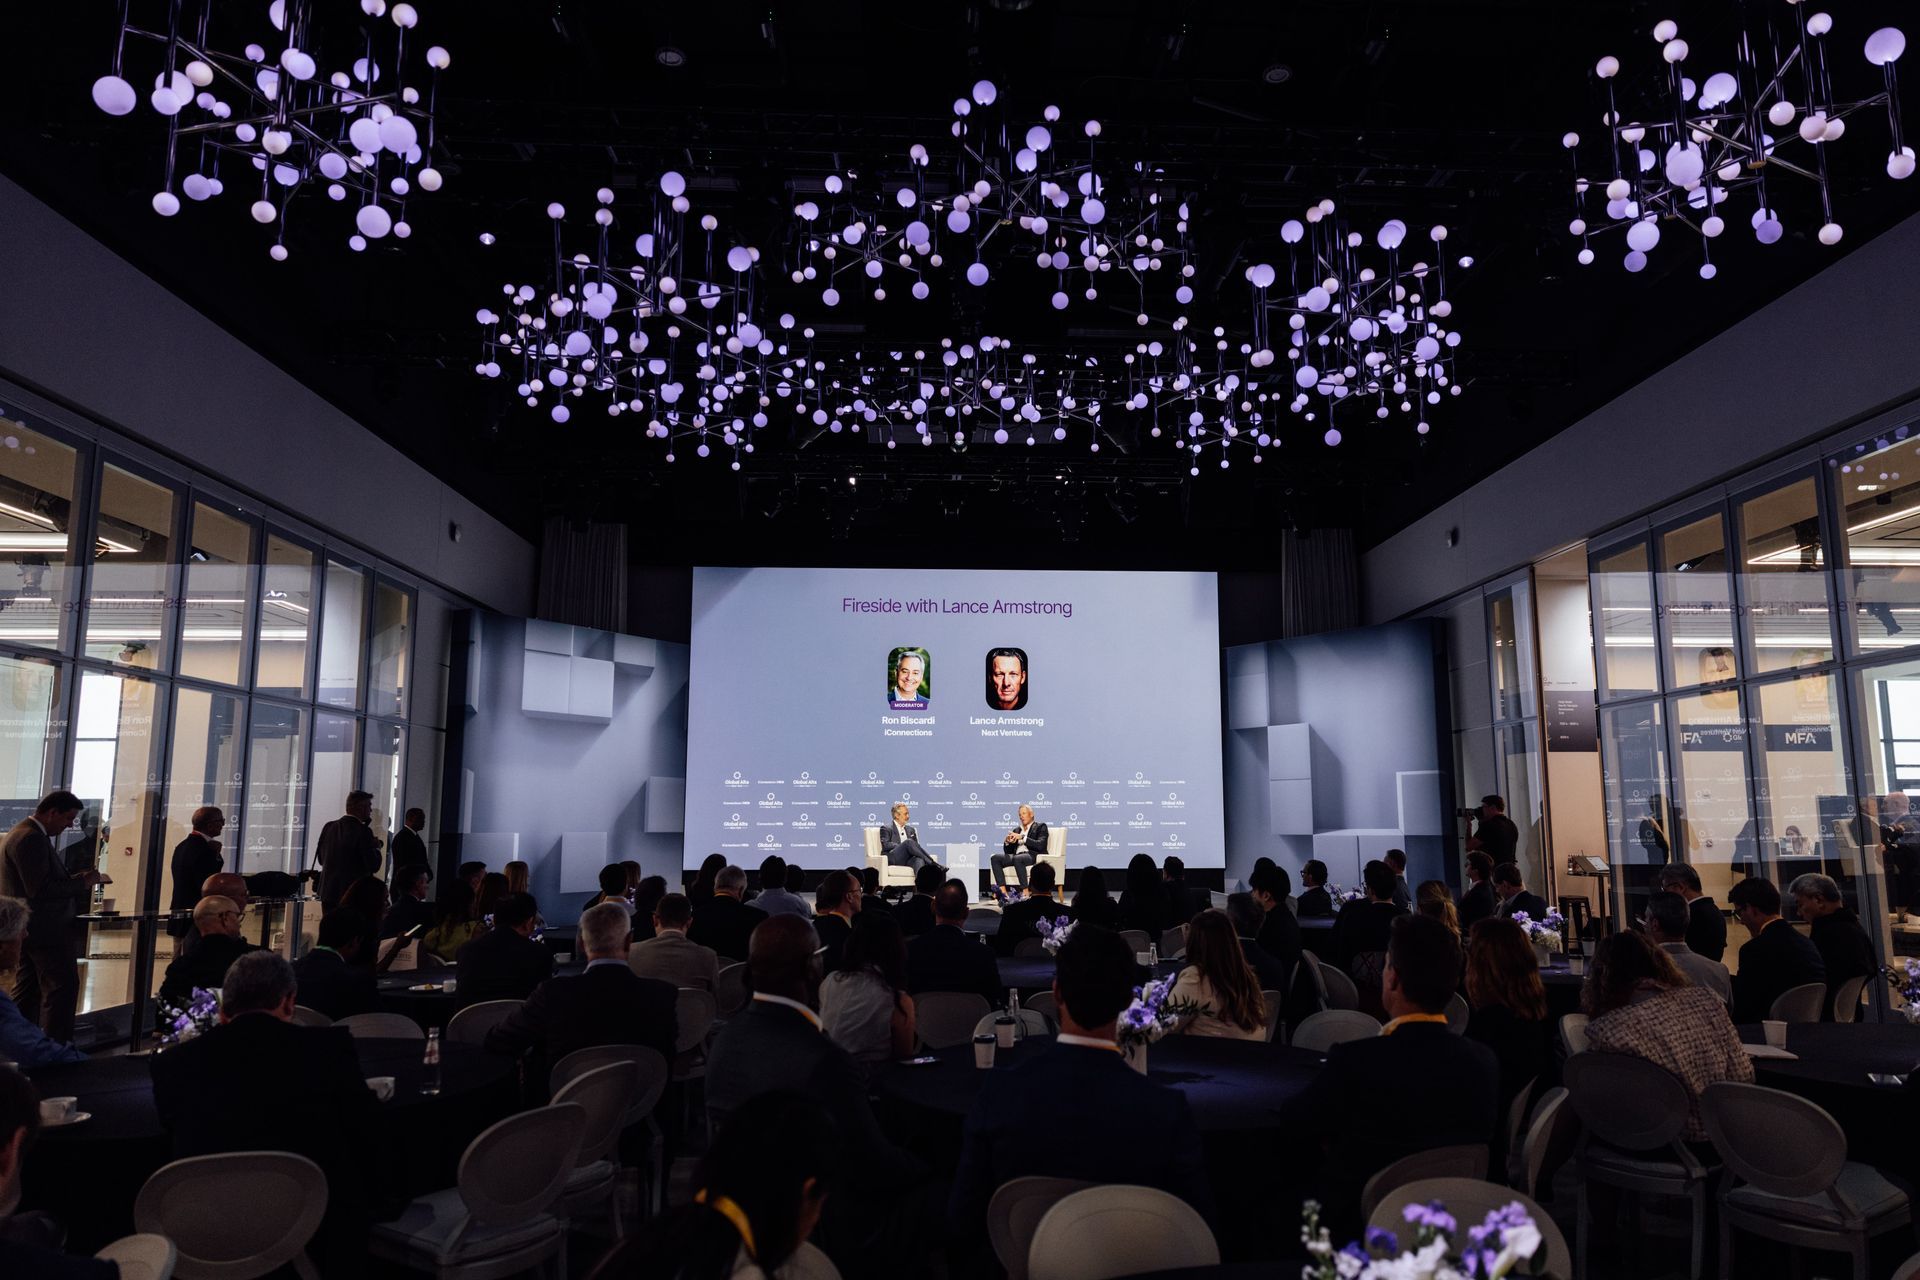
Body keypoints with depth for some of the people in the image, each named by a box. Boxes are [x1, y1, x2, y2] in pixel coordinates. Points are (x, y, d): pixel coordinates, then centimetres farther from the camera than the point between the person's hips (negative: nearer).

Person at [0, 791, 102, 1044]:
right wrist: (82, 882, -16)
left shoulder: (23, 833, 16)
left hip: (26, 930, 11)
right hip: (45, 929, -11)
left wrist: (80, 879, 10)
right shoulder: (32, 838, -18)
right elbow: (40, 889, -25)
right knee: (63, 986, -8)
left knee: (27, 993, 13)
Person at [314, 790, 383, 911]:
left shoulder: (329, 827, 5)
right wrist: (375, 847, 2)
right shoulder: (363, 831, -14)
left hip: (328, 893, 6)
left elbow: (321, 859, 16)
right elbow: (374, 866, -14)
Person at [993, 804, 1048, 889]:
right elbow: (1008, 851, 23)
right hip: (1017, 855, 6)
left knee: (1017, 858, -38)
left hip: (1033, 855, -6)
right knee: (995, 858, -20)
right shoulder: (1016, 830, 27)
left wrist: (1022, 838, -13)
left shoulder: (1040, 827, 10)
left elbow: (1040, 845, -8)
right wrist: (1007, 842, 0)